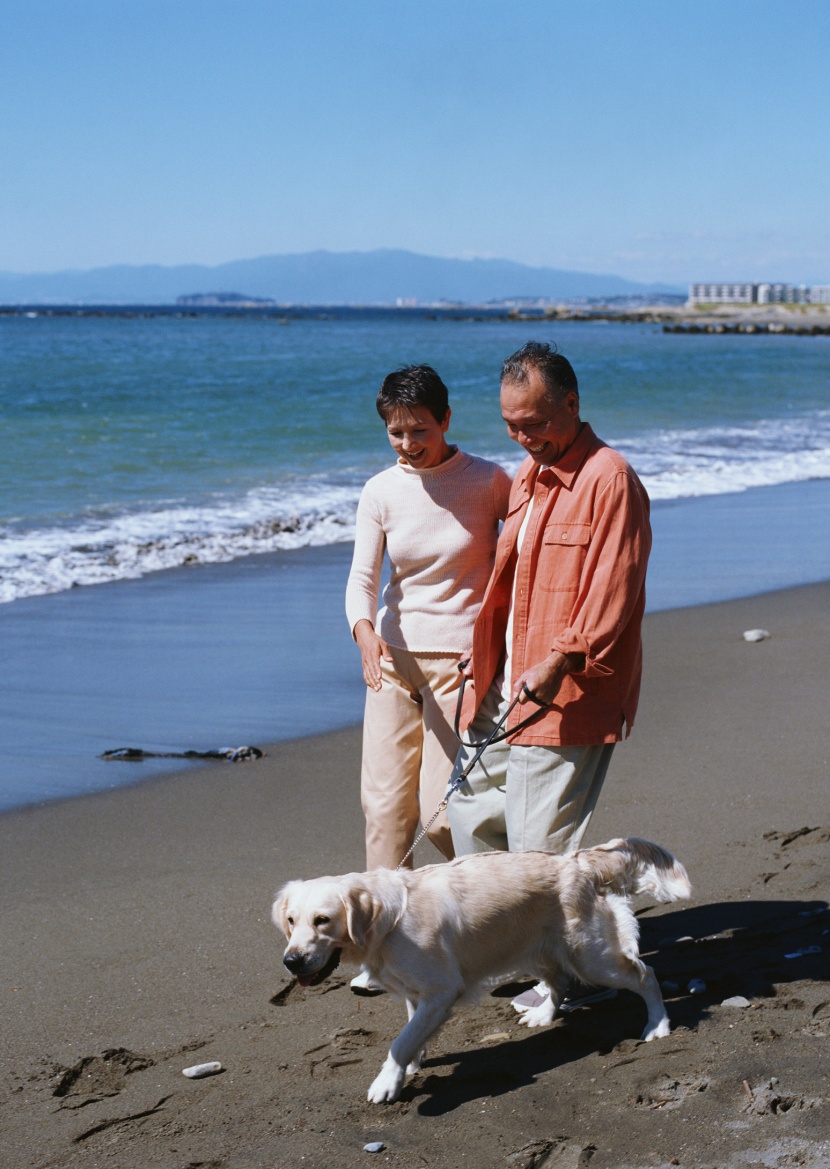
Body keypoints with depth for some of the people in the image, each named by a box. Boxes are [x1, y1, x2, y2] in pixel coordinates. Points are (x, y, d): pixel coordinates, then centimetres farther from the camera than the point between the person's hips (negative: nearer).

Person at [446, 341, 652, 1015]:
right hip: (507, 689, 9)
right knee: (472, 813, 15)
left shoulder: (609, 478, -13)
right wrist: (483, 666, 18)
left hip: (567, 698, -9)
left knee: (542, 844, -4)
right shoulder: (529, 476, 15)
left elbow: (613, 592, -19)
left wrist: (559, 660, -24)